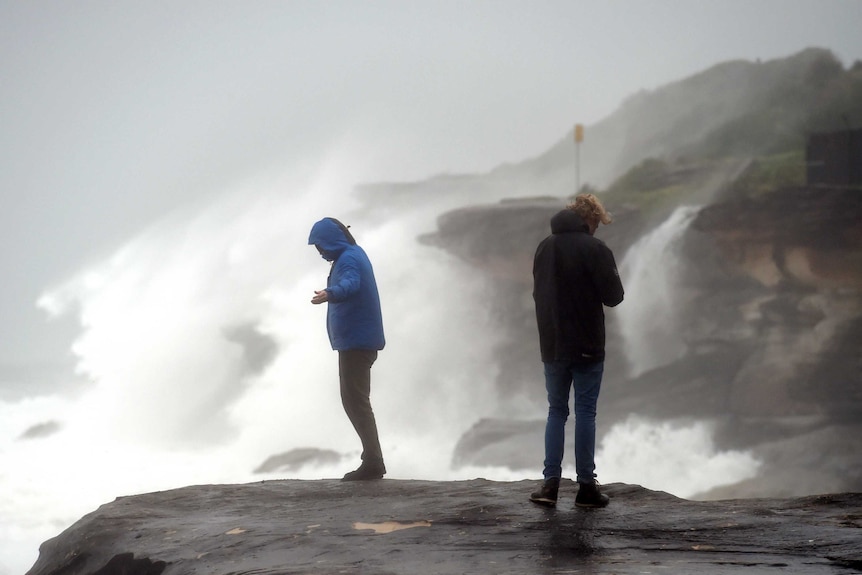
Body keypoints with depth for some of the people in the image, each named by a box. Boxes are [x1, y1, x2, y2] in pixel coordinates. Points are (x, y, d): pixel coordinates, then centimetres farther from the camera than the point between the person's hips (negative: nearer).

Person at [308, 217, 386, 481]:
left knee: (355, 401, -11)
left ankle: (372, 462, -13)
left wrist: (329, 294, -60)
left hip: (355, 341, -11)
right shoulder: (354, 254, 17)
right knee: (356, 400, 16)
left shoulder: (348, 259, -16)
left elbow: (350, 284, -39)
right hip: (360, 340, 11)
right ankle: (372, 461, 20)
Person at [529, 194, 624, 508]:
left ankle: (550, 483, 5)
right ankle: (586, 486, 3)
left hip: (552, 345, 4)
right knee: (585, 412, 2)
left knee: (556, 411, 12)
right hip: (587, 347, -4)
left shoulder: (545, 247, 5)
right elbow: (614, 296, -11)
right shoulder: (595, 249, -12)